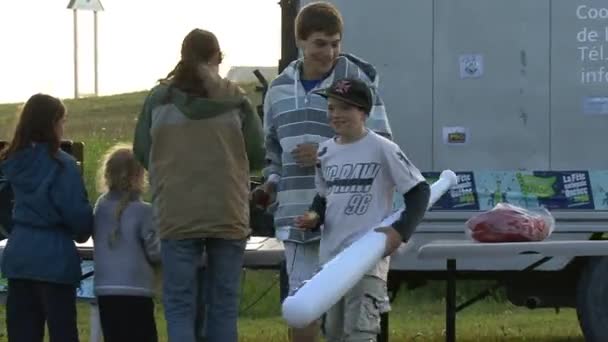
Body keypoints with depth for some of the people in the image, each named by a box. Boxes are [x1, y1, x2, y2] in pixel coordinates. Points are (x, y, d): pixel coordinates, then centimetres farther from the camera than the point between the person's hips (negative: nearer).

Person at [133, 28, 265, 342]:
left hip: (176, 217, 0)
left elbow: (141, 152, 8)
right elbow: (258, 156, 2)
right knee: (223, 304, 7)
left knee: (180, 304, 3)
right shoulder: (235, 99, -1)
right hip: (228, 215, 0)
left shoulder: (159, 98, 1)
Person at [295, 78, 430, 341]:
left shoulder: (382, 149, -8)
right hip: (331, 255, 7)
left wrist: (400, 231, -16)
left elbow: (419, 191, -5)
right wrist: (314, 216, 2)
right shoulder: (325, 151, 10)